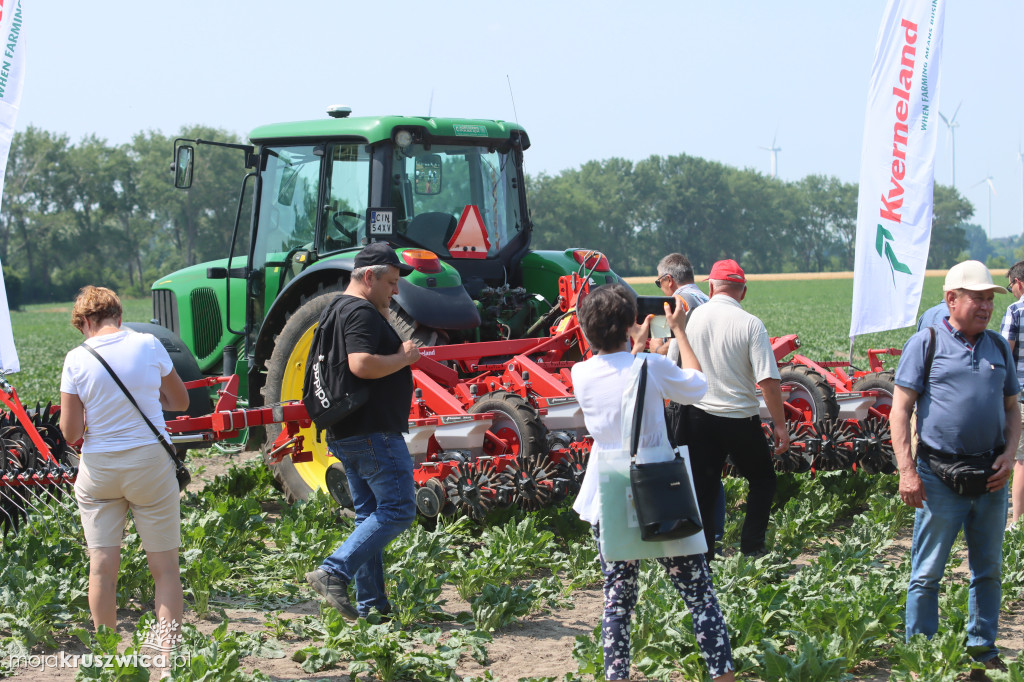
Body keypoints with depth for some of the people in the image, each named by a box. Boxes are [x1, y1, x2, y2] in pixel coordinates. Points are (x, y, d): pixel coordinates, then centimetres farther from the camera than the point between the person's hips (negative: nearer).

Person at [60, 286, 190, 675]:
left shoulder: (78, 359, -7)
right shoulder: (149, 346, -5)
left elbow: (70, 433, -5)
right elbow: (181, 402, 9)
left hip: (99, 468, 0)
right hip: (151, 464, 0)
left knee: (102, 565, 6)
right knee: (164, 567, 6)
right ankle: (169, 655, 5)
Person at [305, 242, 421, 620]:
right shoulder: (363, 313, -14)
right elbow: (361, 364, -29)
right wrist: (403, 358, -15)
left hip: (347, 433, 11)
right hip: (374, 432, -11)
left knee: (370, 515, 12)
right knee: (397, 509, -9)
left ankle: (371, 604, 13)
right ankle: (334, 572, -16)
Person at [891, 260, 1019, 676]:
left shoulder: (999, 348, 12)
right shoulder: (926, 344, -2)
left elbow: (1012, 409, 18)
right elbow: (900, 410, -5)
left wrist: (1008, 456, 0)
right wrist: (907, 471, -13)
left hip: (990, 477, 5)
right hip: (940, 477, -5)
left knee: (988, 570, 12)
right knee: (927, 573, 1)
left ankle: (982, 649, 24)